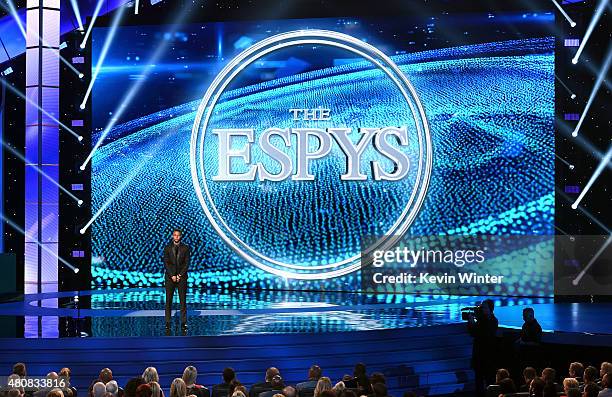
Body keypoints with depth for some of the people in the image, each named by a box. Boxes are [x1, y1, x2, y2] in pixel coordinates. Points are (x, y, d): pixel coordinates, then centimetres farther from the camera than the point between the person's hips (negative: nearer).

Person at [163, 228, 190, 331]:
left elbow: (187, 263, 0)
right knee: (168, 300, 0)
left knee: (183, 300, -1)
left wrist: (180, 275, -9)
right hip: (170, 277, 0)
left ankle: (183, 322, 1)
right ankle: (167, 322, 3)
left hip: (182, 277, 0)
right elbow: (166, 263, 0)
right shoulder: (167, 248, 5)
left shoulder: (185, 248, 5)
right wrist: (172, 276, -10)